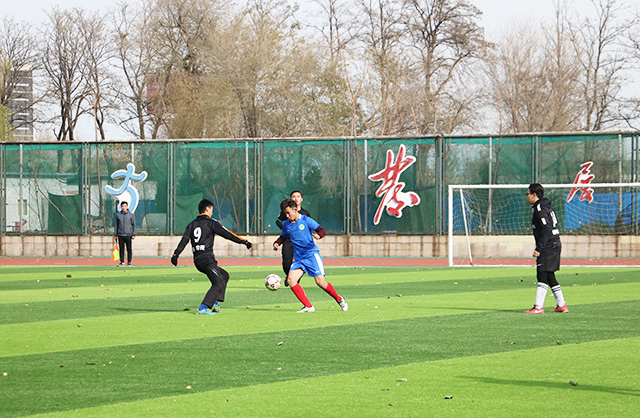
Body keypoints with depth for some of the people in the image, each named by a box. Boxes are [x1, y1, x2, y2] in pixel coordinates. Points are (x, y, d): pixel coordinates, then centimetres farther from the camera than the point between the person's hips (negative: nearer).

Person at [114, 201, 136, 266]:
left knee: (129, 249, 0)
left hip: (128, 235, -1)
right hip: (120, 235, 1)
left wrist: (134, 234, -1)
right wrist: (115, 235, 6)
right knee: (121, 249, 2)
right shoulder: (118, 215, 7)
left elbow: (134, 225, 5)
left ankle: (129, 261, 6)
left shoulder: (131, 214, 3)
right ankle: (122, 261, 8)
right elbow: (115, 225, 11)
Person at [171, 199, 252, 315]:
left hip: (197, 260, 8)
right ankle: (203, 308, -25)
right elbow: (227, 234, -6)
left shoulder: (192, 224, 17)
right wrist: (244, 241, -2)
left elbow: (184, 240, 5)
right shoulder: (210, 222, -1)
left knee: (224, 275, 22)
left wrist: (176, 254, -2)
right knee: (218, 283, -12)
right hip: (207, 259, -8)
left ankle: (215, 302, 12)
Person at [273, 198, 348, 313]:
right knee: (291, 280, -18)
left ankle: (339, 299, 13)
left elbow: (322, 230, -9)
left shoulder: (306, 220, -5)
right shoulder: (286, 224, 9)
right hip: (298, 258, 5)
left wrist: (318, 235, -32)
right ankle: (308, 307, -14)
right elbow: (283, 237, 25)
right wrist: (276, 243, 4)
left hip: (312, 255, -5)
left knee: (320, 281, -13)